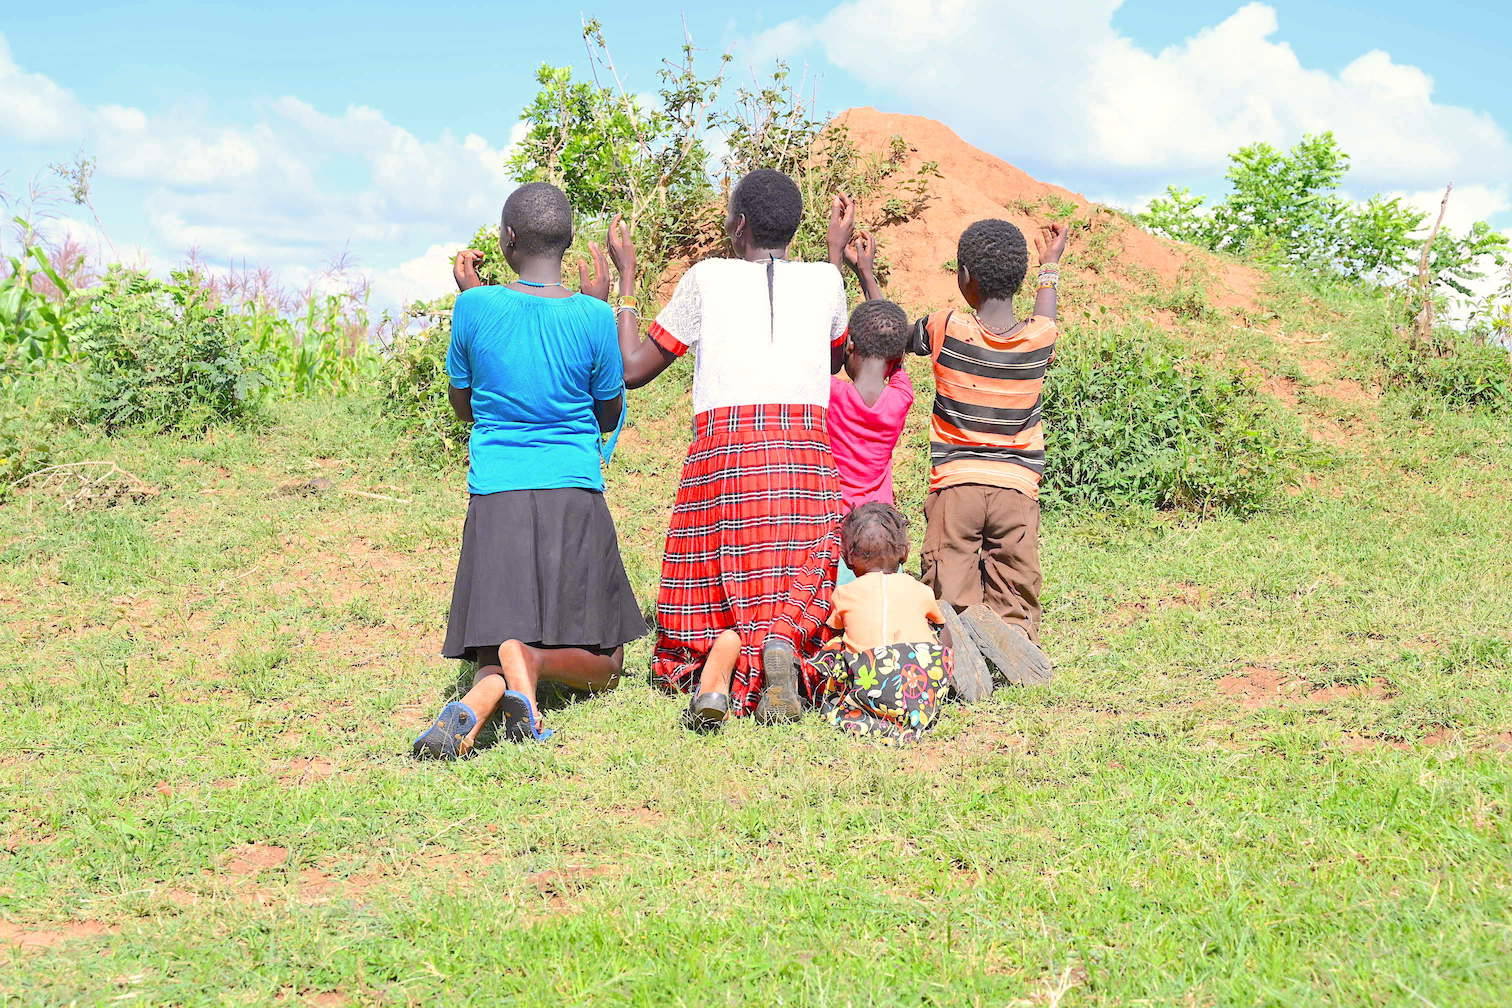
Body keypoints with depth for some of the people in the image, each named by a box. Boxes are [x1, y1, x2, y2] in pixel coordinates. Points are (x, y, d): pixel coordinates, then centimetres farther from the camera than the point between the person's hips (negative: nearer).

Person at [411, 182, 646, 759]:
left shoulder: (477, 307, -2)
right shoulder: (592, 317, -4)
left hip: (495, 499, 1)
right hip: (575, 496, -1)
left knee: (495, 653, 4)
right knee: (601, 663, 12)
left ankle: (479, 699, -34)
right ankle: (531, 658, -24)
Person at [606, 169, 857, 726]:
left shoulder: (706, 278, 5)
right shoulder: (824, 279, 12)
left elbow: (633, 368, 11)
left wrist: (626, 278, 23)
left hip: (723, 448, -1)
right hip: (806, 452, 1)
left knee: (717, 592, 6)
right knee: (795, 590, 6)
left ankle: (718, 664, -28)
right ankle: (781, 641, -30)